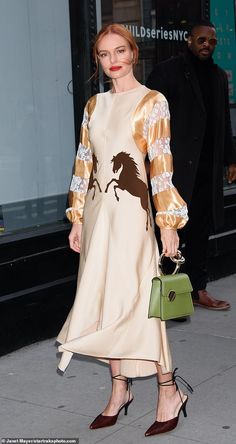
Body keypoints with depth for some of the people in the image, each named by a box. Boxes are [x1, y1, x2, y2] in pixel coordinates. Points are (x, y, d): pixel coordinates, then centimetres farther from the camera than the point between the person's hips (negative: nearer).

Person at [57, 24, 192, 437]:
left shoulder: (152, 102, -3)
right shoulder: (94, 105, 13)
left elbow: (161, 164, -8)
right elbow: (83, 162, 13)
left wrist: (169, 222, -11)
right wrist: (77, 219, 11)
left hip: (130, 209, -6)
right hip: (97, 210, 6)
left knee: (134, 298, -5)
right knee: (105, 299, 8)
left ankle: (169, 392, 9)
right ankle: (119, 390, 21)